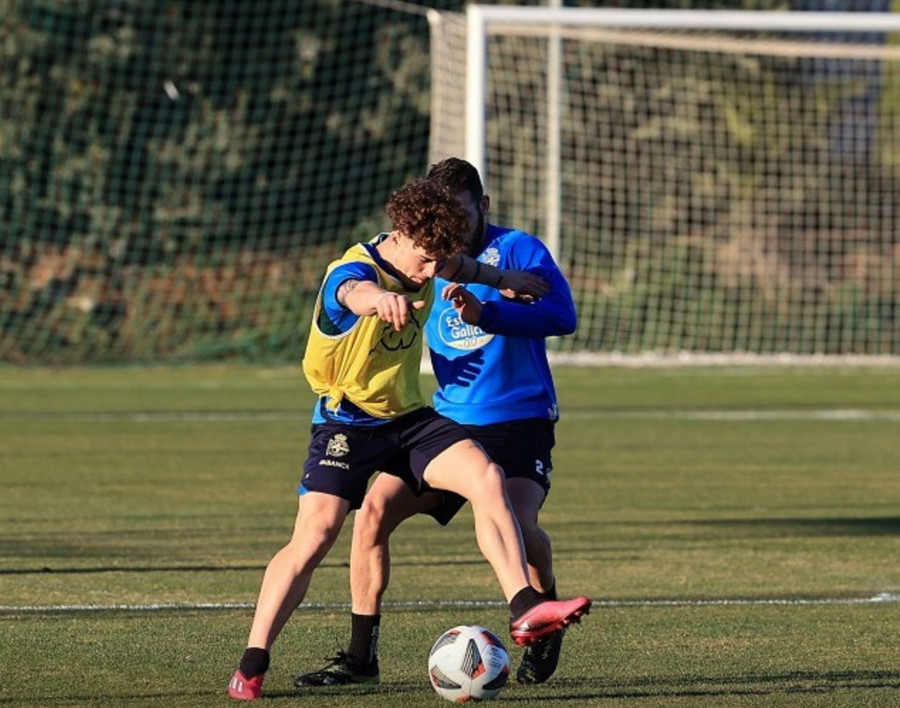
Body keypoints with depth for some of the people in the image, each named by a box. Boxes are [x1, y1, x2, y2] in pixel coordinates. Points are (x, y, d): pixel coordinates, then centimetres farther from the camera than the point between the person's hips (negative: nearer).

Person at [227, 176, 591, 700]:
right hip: (348, 419, -6)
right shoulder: (353, 270, -24)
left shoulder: (425, 263, -1)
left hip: (410, 416, 6)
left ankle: (525, 610, -19)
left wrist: (503, 279, 42)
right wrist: (383, 298, -75)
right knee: (314, 535, -17)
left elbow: (458, 267, 27)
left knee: (487, 479, -17)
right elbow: (355, 293, -51)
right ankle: (252, 666, -8)